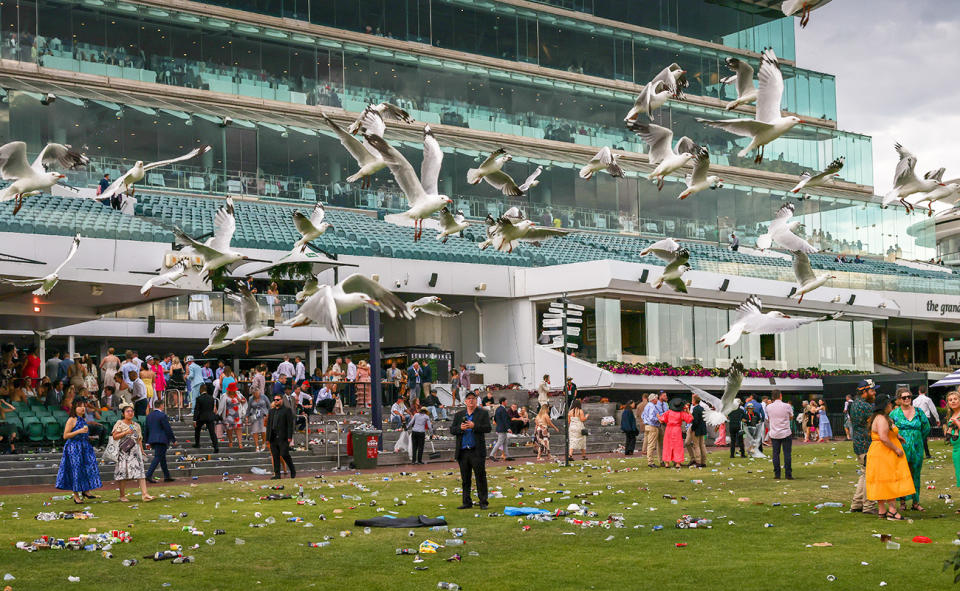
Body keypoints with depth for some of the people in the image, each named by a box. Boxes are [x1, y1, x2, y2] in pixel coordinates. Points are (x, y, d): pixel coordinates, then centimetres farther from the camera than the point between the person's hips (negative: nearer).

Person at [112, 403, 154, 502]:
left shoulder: (136, 425, 15)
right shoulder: (120, 423, 4)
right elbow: (115, 436, -4)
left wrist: (142, 452, 12)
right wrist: (126, 432, -13)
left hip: (135, 450, 3)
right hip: (124, 451, -3)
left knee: (140, 470, -8)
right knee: (123, 472, -2)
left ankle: (144, 494, -16)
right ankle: (122, 496, 8)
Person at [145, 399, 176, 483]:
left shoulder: (149, 416, 11)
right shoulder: (162, 415, -12)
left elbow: (147, 429, 14)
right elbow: (168, 429, -12)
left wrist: (148, 442, 20)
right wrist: (173, 439, -3)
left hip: (152, 440, 8)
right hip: (161, 440, -8)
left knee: (162, 458, 15)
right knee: (157, 457, -7)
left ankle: (167, 476, 20)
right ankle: (149, 475, -16)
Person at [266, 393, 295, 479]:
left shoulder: (287, 410, -1)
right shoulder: (271, 411, 18)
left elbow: (290, 424, -6)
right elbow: (268, 424, 18)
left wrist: (289, 437, -14)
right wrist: (268, 438, 11)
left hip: (283, 438, -6)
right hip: (273, 438, 6)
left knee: (284, 454, -10)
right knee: (275, 456, 4)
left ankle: (293, 471, 9)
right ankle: (277, 474, 8)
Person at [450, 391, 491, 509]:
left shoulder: (483, 413, 5)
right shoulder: (459, 414, 15)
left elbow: (488, 428, -6)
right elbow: (452, 430, 9)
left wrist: (474, 426, -19)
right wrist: (460, 428, -11)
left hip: (477, 451, -4)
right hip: (463, 452, 4)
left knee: (480, 477, -3)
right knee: (465, 479, 7)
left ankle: (483, 502, 3)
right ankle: (467, 502, 14)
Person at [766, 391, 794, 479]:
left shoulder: (769, 407, -1)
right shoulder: (787, 406, -7)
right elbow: (791, 418, 8)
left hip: (774, 434, 2)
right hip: (786, 433, -2)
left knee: (776, 454, 6)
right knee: (787, 454, 1)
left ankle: (777, 474, 6)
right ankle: (788, 474, 0)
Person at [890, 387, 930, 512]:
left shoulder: (918, 412, 7)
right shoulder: (895, 413, 0)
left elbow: (926, 428, 18)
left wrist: (918, 440, 16)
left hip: (917, 448, 3)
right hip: (901, 448, -3)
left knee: (915, 475, 7)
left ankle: (916, 503, 12)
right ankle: (902, 503, 5)